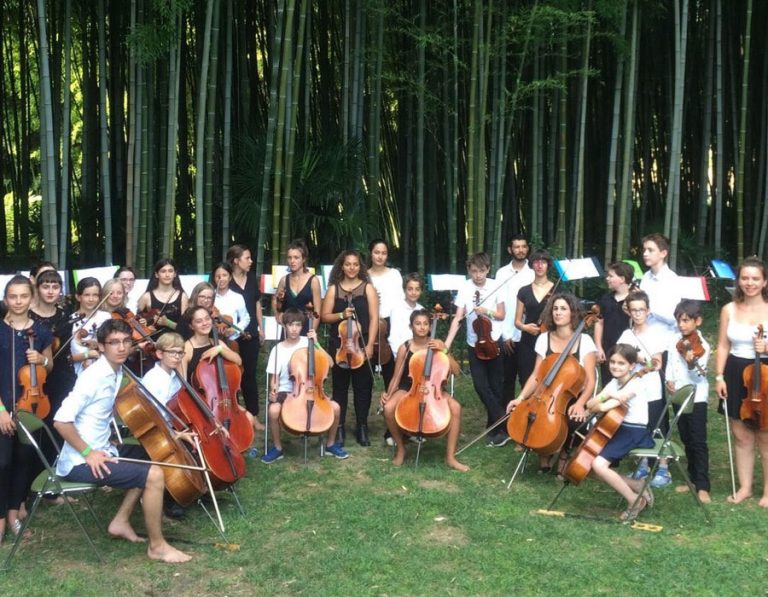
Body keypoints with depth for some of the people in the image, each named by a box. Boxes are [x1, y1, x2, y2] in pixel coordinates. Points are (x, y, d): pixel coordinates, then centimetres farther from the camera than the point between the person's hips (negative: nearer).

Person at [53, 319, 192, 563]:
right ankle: (157, 545, -3)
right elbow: (61, 420, -25)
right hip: (80, 463, -10)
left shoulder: (118, 373, 6)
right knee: (154, 475, -18)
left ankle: (121, 522, 20)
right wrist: (88, 453, -22)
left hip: (100, 452, 10)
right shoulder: (94, 376, -20)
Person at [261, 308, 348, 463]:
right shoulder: (278, 349, -2)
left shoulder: (307, 342, 0)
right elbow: (274, 378, 0)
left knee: (335, 407, -18)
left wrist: (316, 343, -14)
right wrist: (273, 390, -21)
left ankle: (330, 444, 8)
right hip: (286, 391, -2)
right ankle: (277, 448, -8)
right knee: (273, 411, -33)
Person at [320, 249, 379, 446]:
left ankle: (362, 427, 15)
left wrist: (370, 344, -10)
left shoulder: (368, 288, 2)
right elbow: (324, 316, 4)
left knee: (363, 386, 3)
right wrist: (341, 315, -14)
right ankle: (339, 428, 13)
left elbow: (374, 318, -2)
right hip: (339, 345, 1)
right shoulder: (333, 289, 5)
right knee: (340, 386, 6)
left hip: (362, 344, -1)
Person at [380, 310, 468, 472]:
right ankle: (400, 448, -5)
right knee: (389, 408, -32)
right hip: (408, 389, -1)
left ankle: (450, 457, -17)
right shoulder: (405, 348, -4)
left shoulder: (437, 344, -2)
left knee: (455, 407, -29)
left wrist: (444, 350, -20)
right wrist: (388, 394, -17)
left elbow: (455, 371, -8)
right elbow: (396, 377, 0)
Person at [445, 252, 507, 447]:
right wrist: (447, 342, -20)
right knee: (481, 386, -5)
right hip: (475, 344, 1)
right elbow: (458, 318, -10)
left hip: (494, 342, -1)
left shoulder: (495, 287, -6)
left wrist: (486, 311, -19)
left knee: (495, 386, 4)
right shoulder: (464, 289, -6)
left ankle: (495, 426, 15)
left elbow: (502, 315, 0)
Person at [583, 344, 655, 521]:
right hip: (617, 430, 9)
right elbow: (590, 405, -4)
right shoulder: (614, 383, 8)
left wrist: (603, 400, -4)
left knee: (598, 464, -24)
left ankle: (635, 500, -9)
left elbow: (603, 407, -26)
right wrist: (607, 395, -21)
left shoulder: (635, 384, -17)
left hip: (634, 433, -9)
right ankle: (637, 486, 7)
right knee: (592, 468, 0)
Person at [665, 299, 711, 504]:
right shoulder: (674, 341, 6)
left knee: (698, 442, -6)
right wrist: (669, 381, -4)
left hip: (696, 398, -6)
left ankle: (703, 486, -4)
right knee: (687, 441, 14)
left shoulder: (701, 345, -13)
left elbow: (698, 375, -21)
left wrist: (692, 364, -41)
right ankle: (693, 479, 25)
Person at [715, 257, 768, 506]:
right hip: (736, 375, 3)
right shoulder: (729, 309, 3)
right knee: (742, 437, 11)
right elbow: (723, 346, 6)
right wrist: (719, 376, -2)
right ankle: (744, 487, 22)